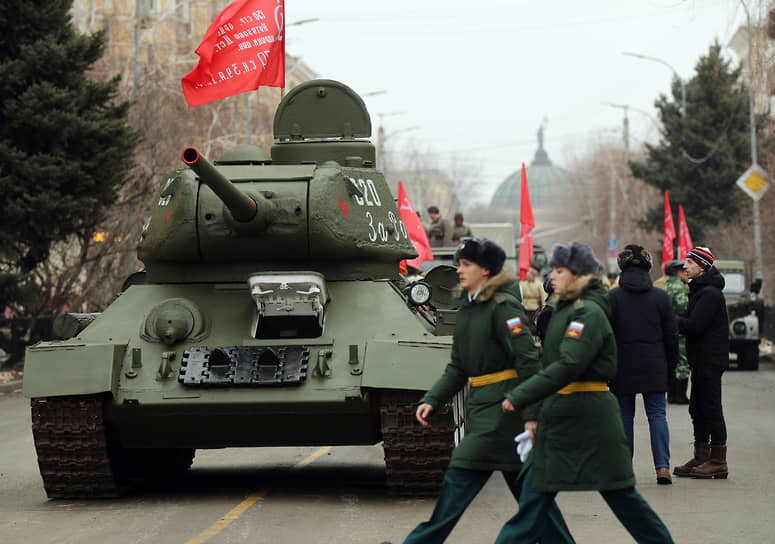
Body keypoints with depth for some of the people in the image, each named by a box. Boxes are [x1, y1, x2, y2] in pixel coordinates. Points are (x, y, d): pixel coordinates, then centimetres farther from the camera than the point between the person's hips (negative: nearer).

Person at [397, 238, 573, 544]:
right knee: (526, 486, 12)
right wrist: (432, 400, 6)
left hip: (502, 406, -9)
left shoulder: (503, 307, -13)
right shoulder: (467, 308, 14)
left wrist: (532, 415, -22)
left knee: (461, 477, -8)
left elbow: (528, 363, -18)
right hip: (480, 404, 9)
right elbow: (458, 368, 18)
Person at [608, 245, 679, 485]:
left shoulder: (612, 297, -5)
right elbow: (672, 336, 5)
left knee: (624, 416, 7)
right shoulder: (661, 297, 1)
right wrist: (671, 366, 15)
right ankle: (662, 465, -6)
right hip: (654, 367, 1)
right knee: (657, 414, 4)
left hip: (623, 368, -1)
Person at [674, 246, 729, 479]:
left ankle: (718, 462, -4)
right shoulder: (700, 290, 17)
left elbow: (694, 326, -22)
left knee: (711, 408, -7)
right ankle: (701, 457, 19)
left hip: (710, 361, -10)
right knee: (698, 408, 13)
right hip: (701, 361, 10)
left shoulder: (710, 293, -16)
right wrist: (675, 321, 1)